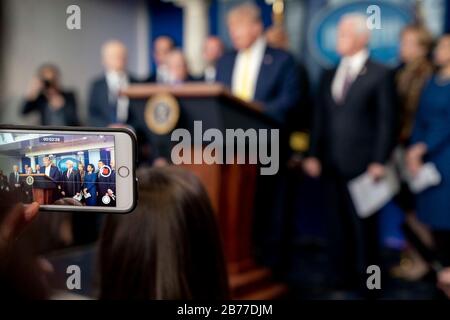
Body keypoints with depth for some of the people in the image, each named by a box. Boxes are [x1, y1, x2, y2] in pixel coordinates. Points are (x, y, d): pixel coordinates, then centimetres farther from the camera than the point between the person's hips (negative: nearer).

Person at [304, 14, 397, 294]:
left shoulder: (380, 75, -1)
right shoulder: (329, 76, 15)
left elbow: (387, 121, -5)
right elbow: (320, 119, 13)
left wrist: (379, 161, -12)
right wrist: (314, 155, 5)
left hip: (362, 165, -5)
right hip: (333, 164, 5)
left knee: (364, 224, 3)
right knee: (338, 223, 8)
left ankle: (367, 280, 15)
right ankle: (342, 276, 18)